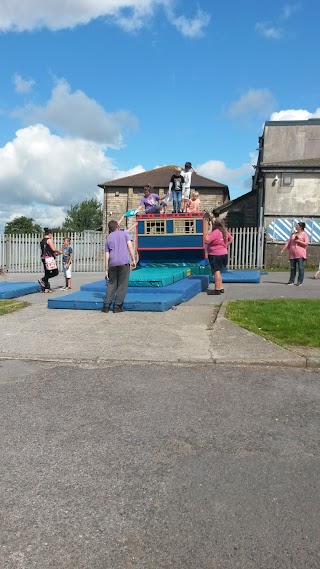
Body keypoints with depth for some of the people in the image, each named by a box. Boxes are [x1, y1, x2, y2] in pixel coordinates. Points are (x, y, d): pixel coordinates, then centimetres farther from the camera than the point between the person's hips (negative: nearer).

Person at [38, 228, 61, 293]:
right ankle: (42, 280, -9)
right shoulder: (49, 240, -9)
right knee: (55, 272, -4)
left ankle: (46, 288, 10)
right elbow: (54, 249, -15)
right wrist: (59, 251, 3)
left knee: (47, 273, 11)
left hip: (43, 258, 9)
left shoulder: (42, 241, 17)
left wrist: (55, 253, 24)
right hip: (49, 258, -9)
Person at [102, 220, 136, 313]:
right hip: (124, 262, -3)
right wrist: (133, 260, 0)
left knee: (111, 285, 11)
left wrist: (106, 270, 11)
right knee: (122, 285, 3)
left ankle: (106, 306, 5)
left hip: (112, 264, 3)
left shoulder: (108, 238, 15)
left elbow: (107, 256, 10)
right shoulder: (125, 233, 10)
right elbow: (130, 246, -3)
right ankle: (117, 306, 1)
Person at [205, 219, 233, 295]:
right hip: (223, 254, 9)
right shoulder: (224, 231, 8)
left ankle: (217, 290, -3)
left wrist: (209, 230, -17)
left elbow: (207, 241, -26)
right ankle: (221, 288, 23)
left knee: (216, 271, -5)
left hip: (216, 255, -9)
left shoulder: (216, 232, -20)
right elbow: (231, 239, 21)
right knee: (218, 271, 18)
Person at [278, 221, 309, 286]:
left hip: (300, 254, -5)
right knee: (292, 268, 5)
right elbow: (288, 243, 15)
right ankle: (291, 281, 8)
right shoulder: (293, 234, 17)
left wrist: (298, 241, -14)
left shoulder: (304, 234, 2)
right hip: (292, 254, 5)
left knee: (300, 268, -5)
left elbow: (306, 243, -8)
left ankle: (300, 281, -1)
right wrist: (282, 250, 10)